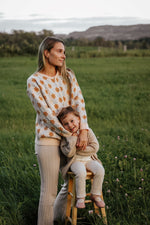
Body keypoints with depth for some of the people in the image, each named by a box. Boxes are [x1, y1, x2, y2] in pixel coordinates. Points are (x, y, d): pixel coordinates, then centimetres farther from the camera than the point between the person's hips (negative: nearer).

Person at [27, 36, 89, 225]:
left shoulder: (68, 75, 6)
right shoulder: (34, 81, -8)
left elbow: (79, 102, -3)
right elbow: (46, 113, -13)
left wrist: (83, 131, -17)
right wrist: (70, 134, -14)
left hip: (70, 137, 6)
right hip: (48, 139, -6)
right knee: (49, 190, -2)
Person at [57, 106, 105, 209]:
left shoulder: (87, 131, -2)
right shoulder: (66, 136, -6)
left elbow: (95, 147, -8)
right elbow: (69, 153, -18)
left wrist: (79, 149, -13)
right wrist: (72, 138, -22)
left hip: (89, 159, 3)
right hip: (75, 161, -3)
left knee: (100, 170, -24)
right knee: (81, 173, -34)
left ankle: (96, 195, -6)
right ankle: (80, 198, -14)